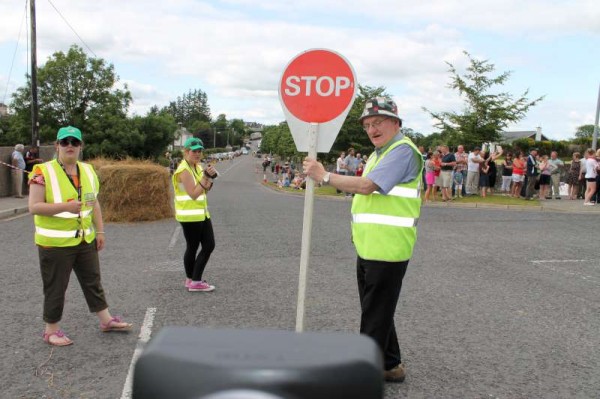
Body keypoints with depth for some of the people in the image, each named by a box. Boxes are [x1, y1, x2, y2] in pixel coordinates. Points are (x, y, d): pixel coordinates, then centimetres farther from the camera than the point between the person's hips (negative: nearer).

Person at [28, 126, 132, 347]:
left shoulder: (88, 171, 7)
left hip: (85, 240, 6)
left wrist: (100, 231, 9)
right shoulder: (43, 172, -12)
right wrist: (65, 206, -30)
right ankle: (51, 330, 22)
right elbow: (34, 207, -18)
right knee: (55, 287, 5)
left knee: (93, 281, 16)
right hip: (55, 243, -6)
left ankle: (106, 320, 28)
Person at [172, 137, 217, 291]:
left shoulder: (197, 167, 11)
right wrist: (206, 177, -23)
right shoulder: (184, 170, -16)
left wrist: (210, 178, -4)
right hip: (189, 216, -9)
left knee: (209, 245, 8)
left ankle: (191, 279, 20)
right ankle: (194, 282, 17)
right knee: (193, 248, 3)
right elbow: (194, 194, -22)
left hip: (201, 213, 9)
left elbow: (205, 191, 13)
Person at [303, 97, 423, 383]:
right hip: (368, 249, 10)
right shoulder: (378, 154, 18)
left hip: (386, 252, -10)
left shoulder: (403, 151, -15)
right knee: (375, 311, 19)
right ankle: (390, 365, 33)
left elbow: (366, 186, -25)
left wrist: (324, 176, -20)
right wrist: (359, 233, 16)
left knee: (375, 317, 1)